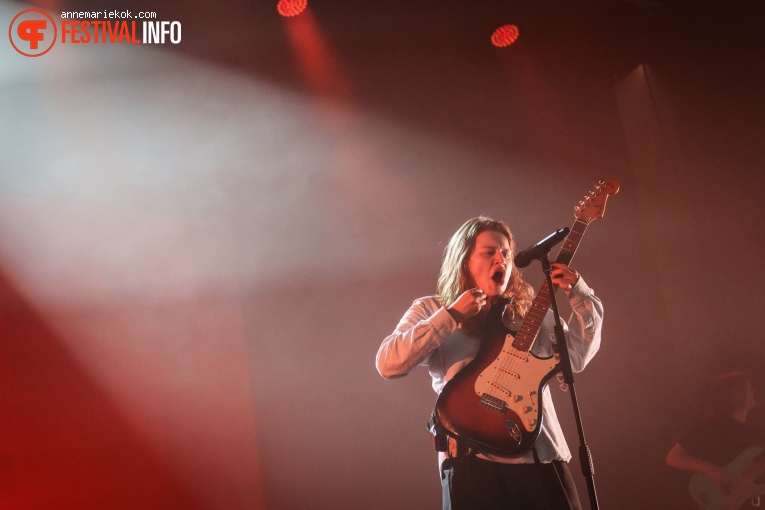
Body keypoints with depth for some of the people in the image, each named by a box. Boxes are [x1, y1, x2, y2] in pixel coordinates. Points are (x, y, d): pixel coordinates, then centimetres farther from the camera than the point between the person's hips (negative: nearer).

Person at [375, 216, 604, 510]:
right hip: (474, 460, -3)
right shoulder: (431, 309, 7)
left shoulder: (530, 311, 16)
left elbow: (577, 356, 10)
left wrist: (579, 295, 0)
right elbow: (387, 364, -8)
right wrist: (451, 316, -10)